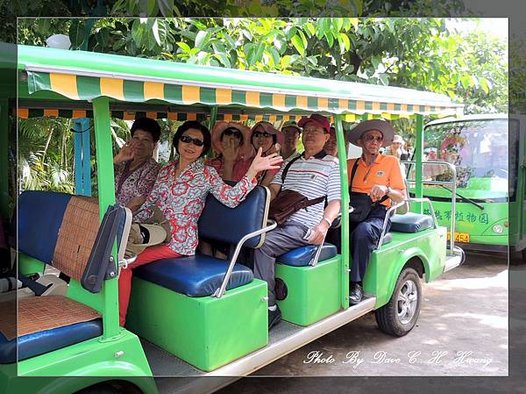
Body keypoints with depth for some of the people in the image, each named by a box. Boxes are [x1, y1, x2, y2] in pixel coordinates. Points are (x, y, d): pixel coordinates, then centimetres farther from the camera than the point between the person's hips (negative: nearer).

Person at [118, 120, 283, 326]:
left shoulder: (206, 174, -2)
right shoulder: (166, 170, 15)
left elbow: (231, 197, -16)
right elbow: (149, 204, 18)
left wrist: (253, 170, -26)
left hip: (178, 240, -6)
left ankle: (118, 323, -9)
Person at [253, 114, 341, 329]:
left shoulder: (333, 164, 9)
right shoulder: (290, 161, 26)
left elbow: (336, 200, -1)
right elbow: (273, 190, 18)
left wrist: (324, 223, -21)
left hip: (304, 226, -6)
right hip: (279, 221, 6)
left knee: (263, 244, -30)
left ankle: (269, 308, -22)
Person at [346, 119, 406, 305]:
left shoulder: (391, 161, 13)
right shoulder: (351, 164, 21)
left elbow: (401, 197, 7)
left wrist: (386, 190, -13)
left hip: (378, 214, -2)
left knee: (363, 231, -37)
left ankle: (356, 284, -29)